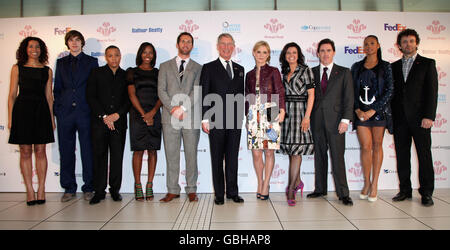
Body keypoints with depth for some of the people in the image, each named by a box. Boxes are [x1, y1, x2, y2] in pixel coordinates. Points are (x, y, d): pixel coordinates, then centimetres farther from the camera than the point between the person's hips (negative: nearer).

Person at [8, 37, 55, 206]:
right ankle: (30, 191, 7)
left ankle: (41, 189, 9)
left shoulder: (47, 70, 11)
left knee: (40, 151, 2)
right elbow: (12, 94, 5)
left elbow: (49, 96, 11)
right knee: (25, 152, 1)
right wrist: (10, 118, -2)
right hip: (22, 110, -1)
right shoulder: (17, 68, 8)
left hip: (41, 111, 1)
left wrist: (51, 117, 6)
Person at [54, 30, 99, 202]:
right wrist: (57, 109, 5)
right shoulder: (61, 62, 16)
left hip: (85, 111, -2)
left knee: (87, 150, 0)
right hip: (65, 112, 3)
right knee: (66, 151, 5)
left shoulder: (91, 62, 9)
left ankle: (88, 188, 9)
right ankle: (69, 188, 16)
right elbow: (57, 88, 15)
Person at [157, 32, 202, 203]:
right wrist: (173, 109, -10)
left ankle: (191, 190, 13)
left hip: (191, 117, -1)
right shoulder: (165, 66, 14)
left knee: (191, 155, 3)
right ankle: (173, 190, 13)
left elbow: (197, 91, -1)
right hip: (170, 118, 1)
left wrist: (182, 107, -14)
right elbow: (161, 90, 4)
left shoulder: (198, 68, 12)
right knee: (171, 155, 3)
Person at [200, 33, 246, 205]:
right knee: (217, 159, 4)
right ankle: (219, 194, 14)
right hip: (216, 121, -3)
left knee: (233, 158, 8)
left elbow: (242, 95, 17)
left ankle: (232, 192, 19)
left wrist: (243, 115, 9)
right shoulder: (209, 68, 4)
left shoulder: (240, 69, 16)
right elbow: (204, 95, -2)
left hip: (235, 121, 3)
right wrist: (205, 119, -8)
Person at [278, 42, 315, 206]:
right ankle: (298, 182, 22)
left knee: (296, 149, -9)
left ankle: (291, 189, -6)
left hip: (299, 110, -5)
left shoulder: (305, 70, 0)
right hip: (285, 111, 5)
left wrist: (307, 116, -15)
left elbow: (311, 94, -6)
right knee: (291, 149, 8)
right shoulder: (284, 72, 15)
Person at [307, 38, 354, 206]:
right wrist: (308, 118, 1)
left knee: (338, 157, -3)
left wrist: (345, 119, -10)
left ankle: (343, 193, 6)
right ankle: (320, 189, 20)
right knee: (319, 156, 9)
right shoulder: (312, 72, 11)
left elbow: (348, 98, 0)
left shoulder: (344, 72, 6)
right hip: (317, 121, 3)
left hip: (335, 120, -3)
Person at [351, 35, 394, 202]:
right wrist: (357, 110, -7)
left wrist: (373, 110, -11)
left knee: (377, 146, 3)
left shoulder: (385, 66, 5)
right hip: (360, 111, 1)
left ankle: (374, 185, 10)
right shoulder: (356, 67, 11)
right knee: (365, 146, -2)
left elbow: (389, 91, -3)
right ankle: (367, 183, 11)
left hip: (379, 110, -1)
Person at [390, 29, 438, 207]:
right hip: (399, 118, 3)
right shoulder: (394, 66, 14)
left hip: (419, 118, -3)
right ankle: (405, 190, 17)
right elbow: (392, 92, 12)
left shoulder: (427, 63, 6)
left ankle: (426, 192, 10)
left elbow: (432, 91, -2)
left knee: (424, 155, 1)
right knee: (402, 155, 7)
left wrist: (429, 116, -12)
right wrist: (390, 117, 4)